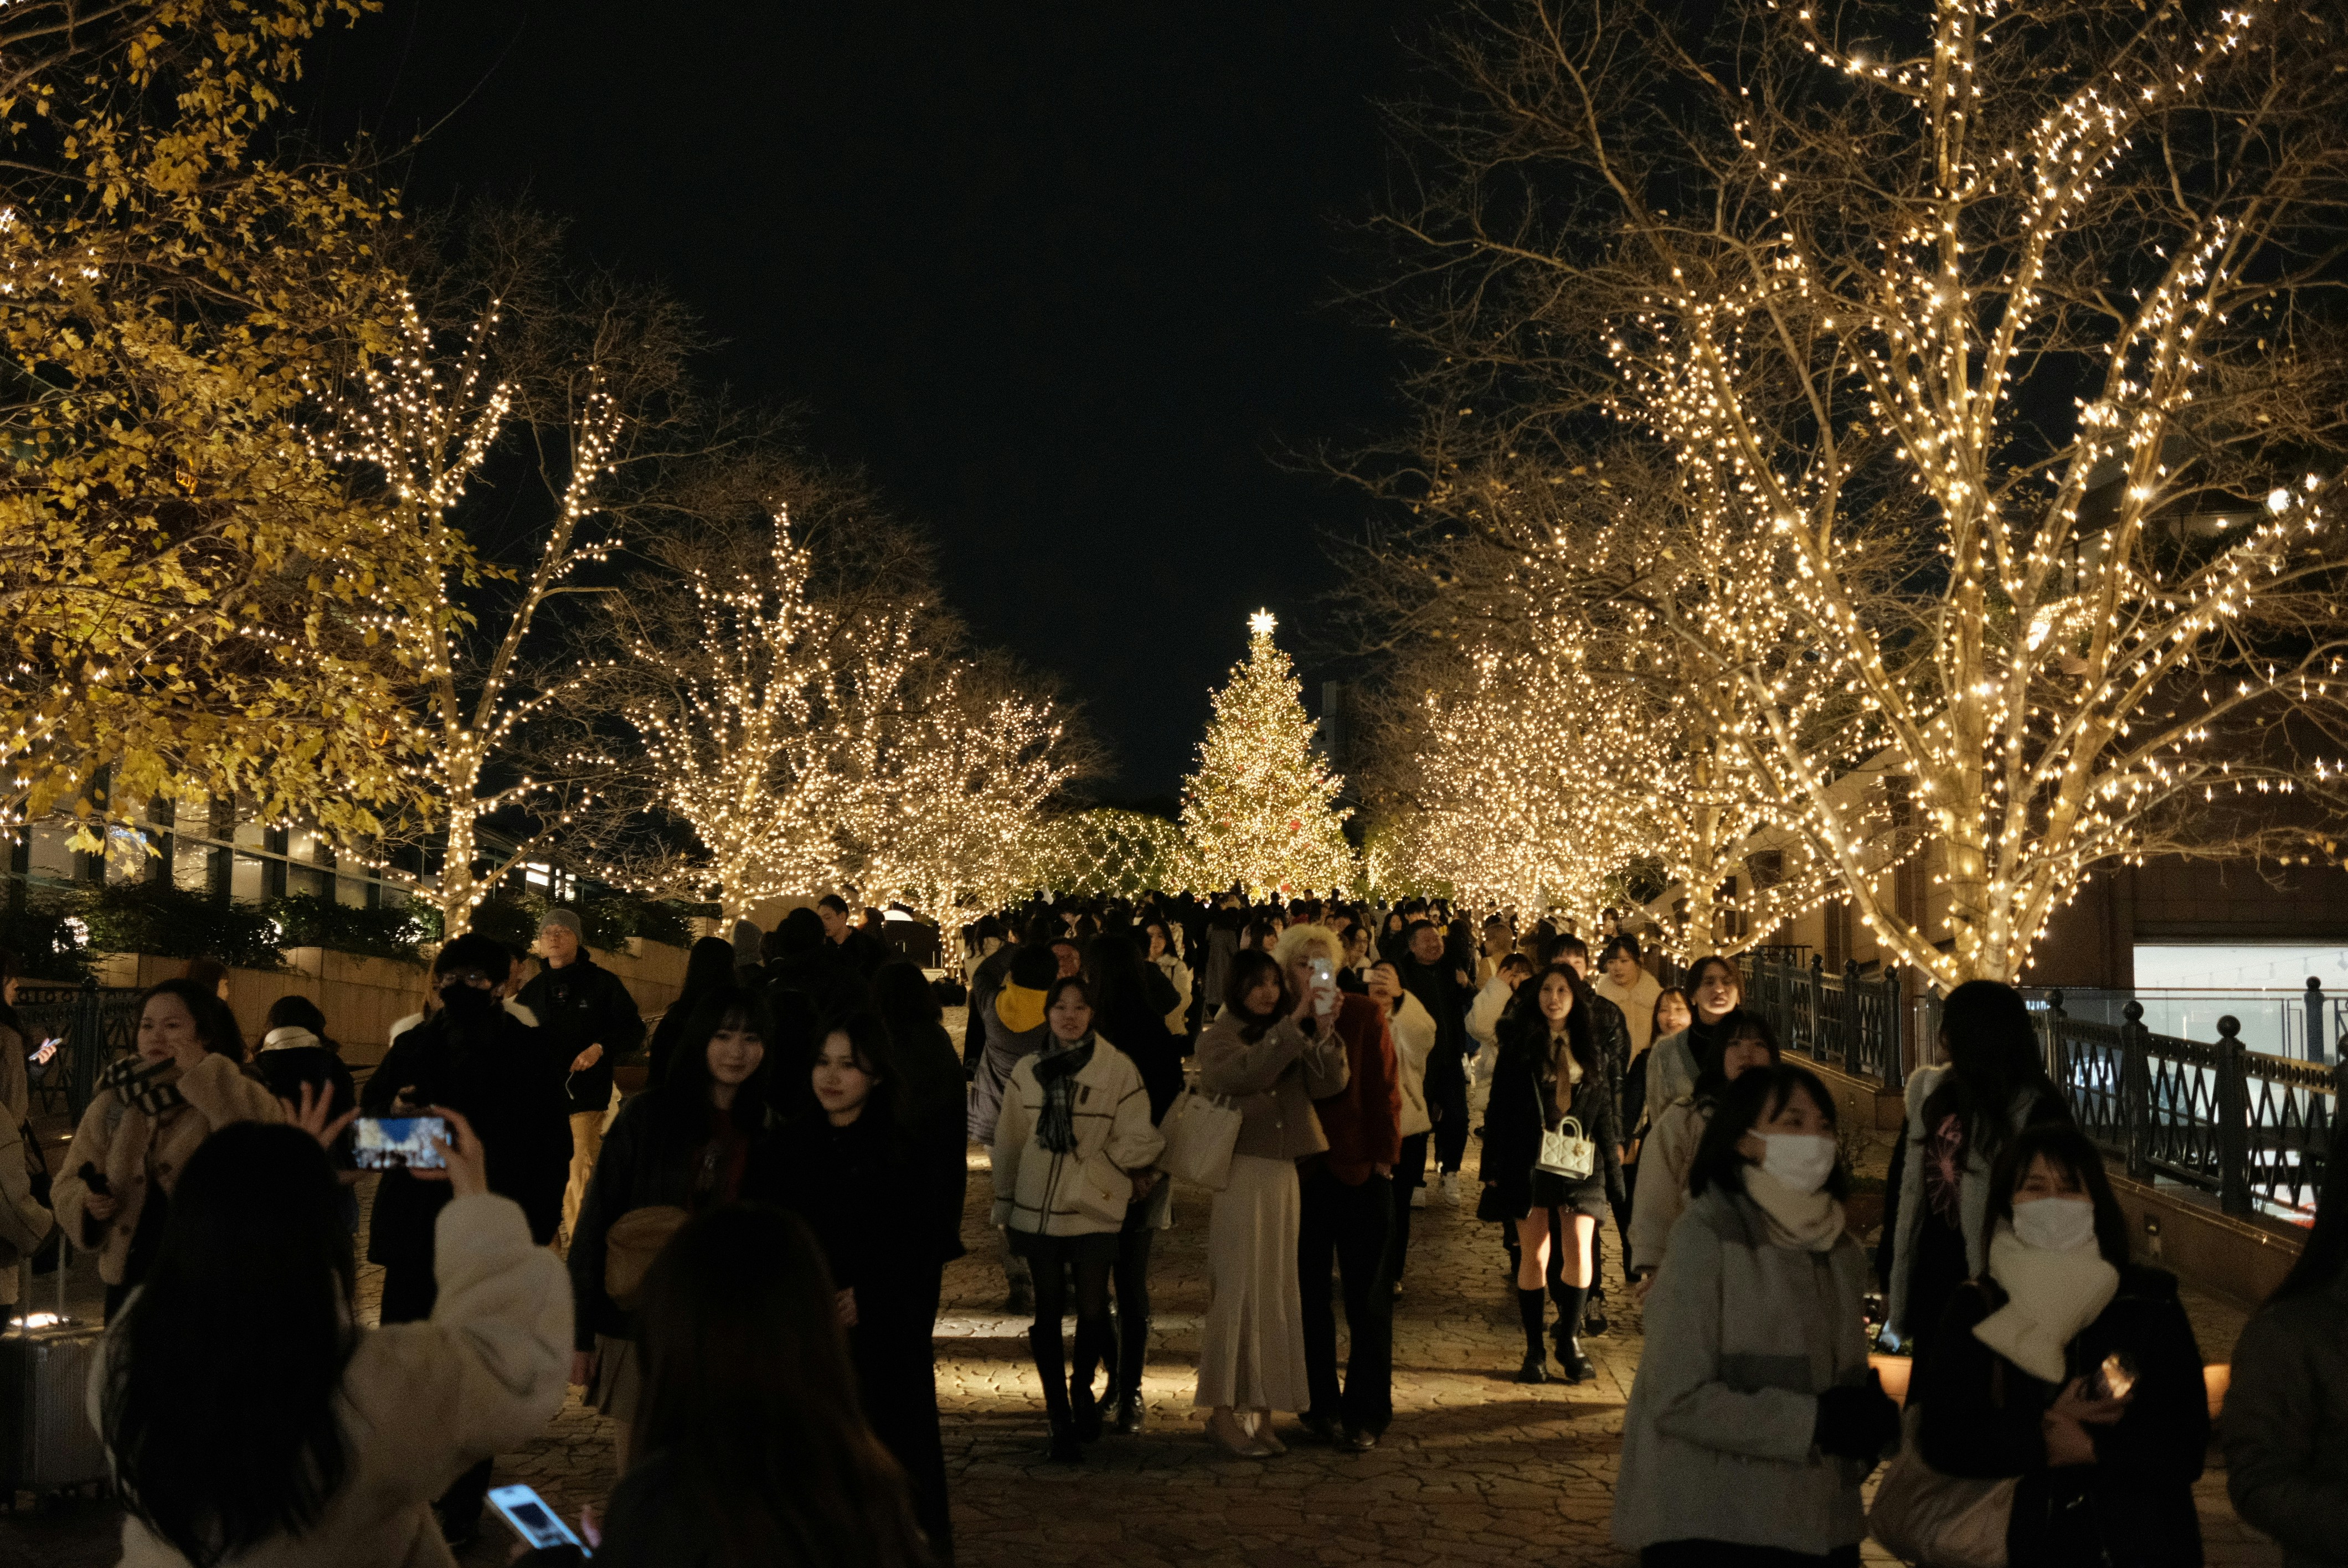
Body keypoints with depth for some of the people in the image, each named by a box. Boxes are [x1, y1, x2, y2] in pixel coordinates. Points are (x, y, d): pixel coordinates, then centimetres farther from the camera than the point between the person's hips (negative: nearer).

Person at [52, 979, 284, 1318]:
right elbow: (69, 1185, 11)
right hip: (130, 1281, 4)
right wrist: (88, 1204, -12)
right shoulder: (113, 1101, 6)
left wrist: (205, 1073, -26)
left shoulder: (233, 1096, -6)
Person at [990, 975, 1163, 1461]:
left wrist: (1094, 1168, -4)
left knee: (1092, 1311, -4)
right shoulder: (1027, 1071, 4)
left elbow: (1138, 1140, -4)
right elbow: (1009, 1142, 10)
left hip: (1094, 1211, -2)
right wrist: (1005, 1206, 11)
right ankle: (1060, 1417, 19)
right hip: (1037, 1210, 2)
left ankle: (1082, 1389, 26)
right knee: (1049, 1312, 7)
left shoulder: (1119, 1069, -5)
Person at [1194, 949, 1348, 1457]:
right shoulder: (1217, 1039, 0)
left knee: (1277, 1292, 6)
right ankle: (1222, 1410, -1)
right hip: (1240, 1175, -5)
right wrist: (1290, 1027, -24)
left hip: (1284, 1175, 5)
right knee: (1238, 1290, -6)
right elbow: (1245, 1075, -22)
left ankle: (1263, 1410, 11)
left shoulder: (1292, 1041, 14)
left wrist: (1320, 1031, -17)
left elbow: (1328, 1084, -3)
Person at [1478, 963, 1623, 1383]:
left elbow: (1604, 1108, 14)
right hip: (1529, 1162, -2)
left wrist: (1611, 1166, 10)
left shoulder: (1588, 1048, 11)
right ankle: (1534, 1350, 9)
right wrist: (1494, 1166, -2)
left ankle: (1570, 1340, 9)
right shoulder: (1519, 1044, 4)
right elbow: (1499, 1107, 3)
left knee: (1578, 1249, -7)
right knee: (1534, 1256, 0)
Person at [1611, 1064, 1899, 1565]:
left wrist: (1873, 1419, -4)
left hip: (1823, 1525, 6)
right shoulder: (1706, 1238, -11)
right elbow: (1678, 1401, -16)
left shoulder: (1841, 1251, 10)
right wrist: (1813, 1420, -18)